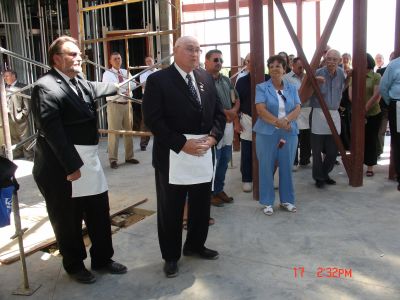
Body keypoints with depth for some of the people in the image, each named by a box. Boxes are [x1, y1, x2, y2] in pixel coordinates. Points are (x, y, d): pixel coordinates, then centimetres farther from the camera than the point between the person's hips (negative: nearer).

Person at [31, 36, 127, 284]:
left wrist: (117, 86, 50)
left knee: (100, 213, 16)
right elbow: (53, 131, -22)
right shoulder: (46, 87, -16)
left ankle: (102, 258, 34)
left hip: (89, 161, 8)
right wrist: (71, 166, -24)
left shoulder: (79, 82, 10)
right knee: (68, 220, 9)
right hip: (62, 166, -8)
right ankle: (75, 265, 30)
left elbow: (94, 89, 34)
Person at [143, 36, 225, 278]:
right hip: (172, 157, -5)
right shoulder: (158, 80, -7)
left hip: (204, 154, 6)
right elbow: (153, 119, -14)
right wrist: (182, 143, -18)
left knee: (202, 205, 16)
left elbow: (219, 112, 12)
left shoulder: (206, 78, 11)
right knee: (171, 210, 8)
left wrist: (212, 137, -6)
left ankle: (195, 245, 38)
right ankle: (171, 256, 26)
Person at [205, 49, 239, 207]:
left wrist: (234, 111, -3)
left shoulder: (226, 80, 14)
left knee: (224, 161, 14)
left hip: (228, 125, 8)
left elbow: (236, 100, 19)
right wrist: (226, 112, -11)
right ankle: (209, 193, 14)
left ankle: (219, 189, 28)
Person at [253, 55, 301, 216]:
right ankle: (267, 202, 15)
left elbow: (297, 109, 0)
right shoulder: (262, 88, 0)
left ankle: (286, 200, 23)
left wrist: (286, 120, -19)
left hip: (289, 133, 3)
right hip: (267, 133, -3)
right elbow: (261, 110, -12)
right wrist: (277, 122, -22)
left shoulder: (292, 88, 10)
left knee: (286, 167, 9)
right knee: (266, 167, 3)